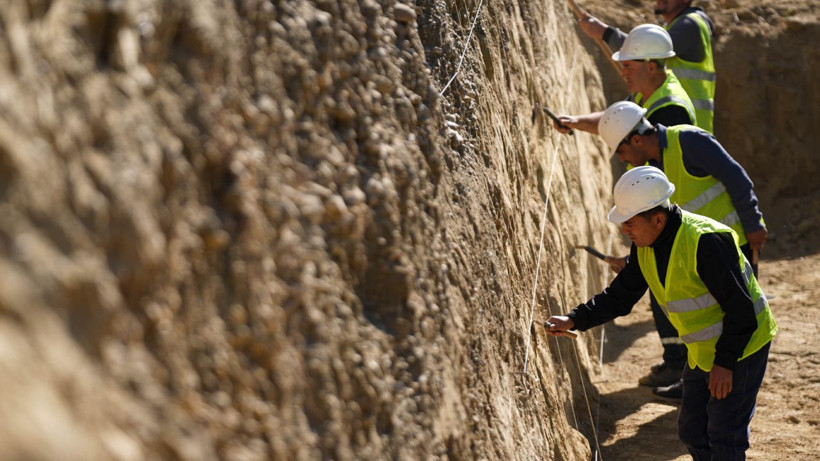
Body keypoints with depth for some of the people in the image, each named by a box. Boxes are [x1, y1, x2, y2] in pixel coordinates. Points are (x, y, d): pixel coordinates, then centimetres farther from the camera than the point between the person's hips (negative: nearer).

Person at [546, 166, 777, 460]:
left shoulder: (706, 241, -30)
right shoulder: (645, 247, -4)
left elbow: (740, 308, -26)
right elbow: (619, 297, 5)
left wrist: (725, 361, -22)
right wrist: (574, 321, -6)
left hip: (742, 347, -8)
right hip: (703, 351, 8)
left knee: (724, 437, -3)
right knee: (692, 431, 15)